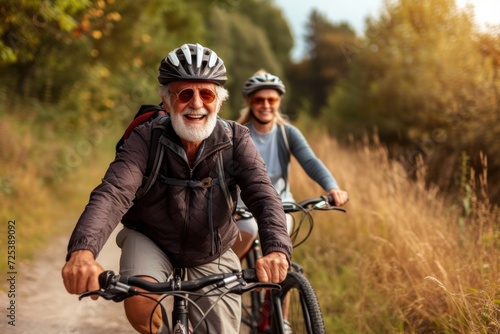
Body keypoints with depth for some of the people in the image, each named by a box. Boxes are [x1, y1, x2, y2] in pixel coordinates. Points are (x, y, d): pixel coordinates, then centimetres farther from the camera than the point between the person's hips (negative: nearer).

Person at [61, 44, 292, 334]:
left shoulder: (236, 139, -17)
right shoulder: (146, 139, -21)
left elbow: (263, 195, -30)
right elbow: (112, 194, -36)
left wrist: (277, 249, -51)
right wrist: (82, 251, -56)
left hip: (211, 258, 2)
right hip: (150, 242, -1)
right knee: (140, 302, -30)